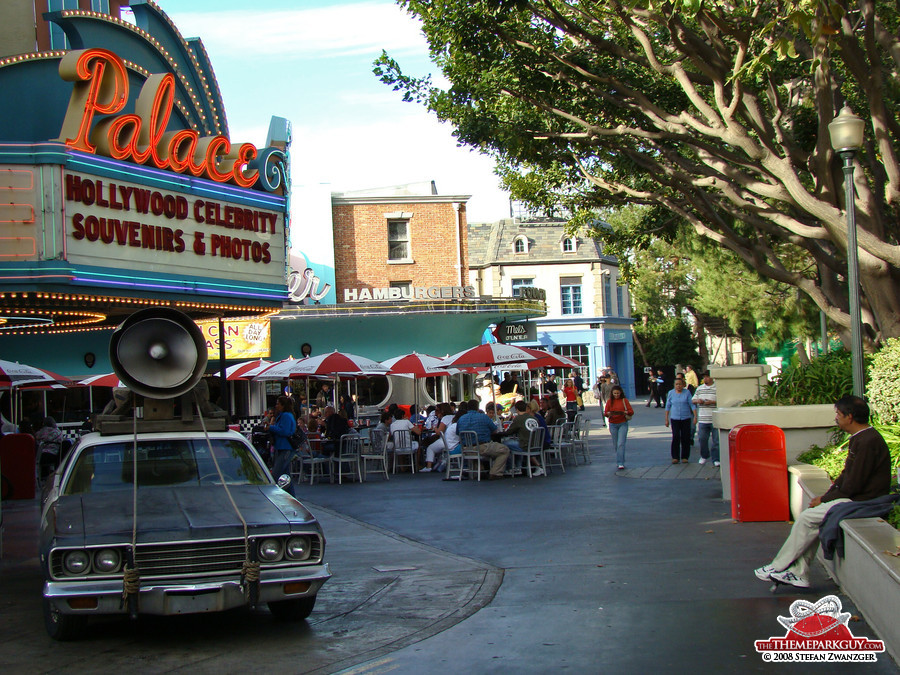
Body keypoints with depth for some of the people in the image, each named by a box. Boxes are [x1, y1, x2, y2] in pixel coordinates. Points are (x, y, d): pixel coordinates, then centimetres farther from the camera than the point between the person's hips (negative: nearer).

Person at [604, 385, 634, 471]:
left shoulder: (624, 400, 2)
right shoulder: (609, 401, 7)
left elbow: (631, 411, -2)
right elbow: (605, 413, 2)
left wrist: (624, 412, -22)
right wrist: (608, 413, -21)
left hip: (623, 424, -3)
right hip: (613, 424, 3)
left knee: (621, 444, -12)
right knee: (616, 444, 9)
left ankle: (620, 463, -14)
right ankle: (619, 461, 25)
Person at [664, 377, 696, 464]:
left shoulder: (687, 393, 2)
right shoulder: (671, 393, 5)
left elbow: (692, 405, 0)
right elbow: (668, 406, 9)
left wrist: (695, 416, -9)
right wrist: (666, 419, 7)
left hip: (686, 418, 0)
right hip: (675, 418, 0)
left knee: (685, 438, 0)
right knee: (676, 437, -8)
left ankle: (684, 457, 9)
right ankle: (675, 457, -2)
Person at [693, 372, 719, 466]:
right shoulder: (699, 388, 13)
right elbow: (693, 400, 18)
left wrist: (712, 402, -17)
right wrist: (697, 401, -3)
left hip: (715, 419, -4)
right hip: (703, 418, 4)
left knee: (716, 440, -2)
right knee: (702, 439, 8)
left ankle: (715, 459, 4)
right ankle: (704, 456, 27)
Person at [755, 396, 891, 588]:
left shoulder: (868, 442, -21)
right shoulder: (860, 438, 12)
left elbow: (853, 485, -22)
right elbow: (847, 474, 18)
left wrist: (824, 499, -10)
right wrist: (828, 494, 4)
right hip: (855, 498, 10)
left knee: (807, 518, -11)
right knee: (809, 518, 3)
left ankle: (778, 568, 0)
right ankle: (798, 573, 1)